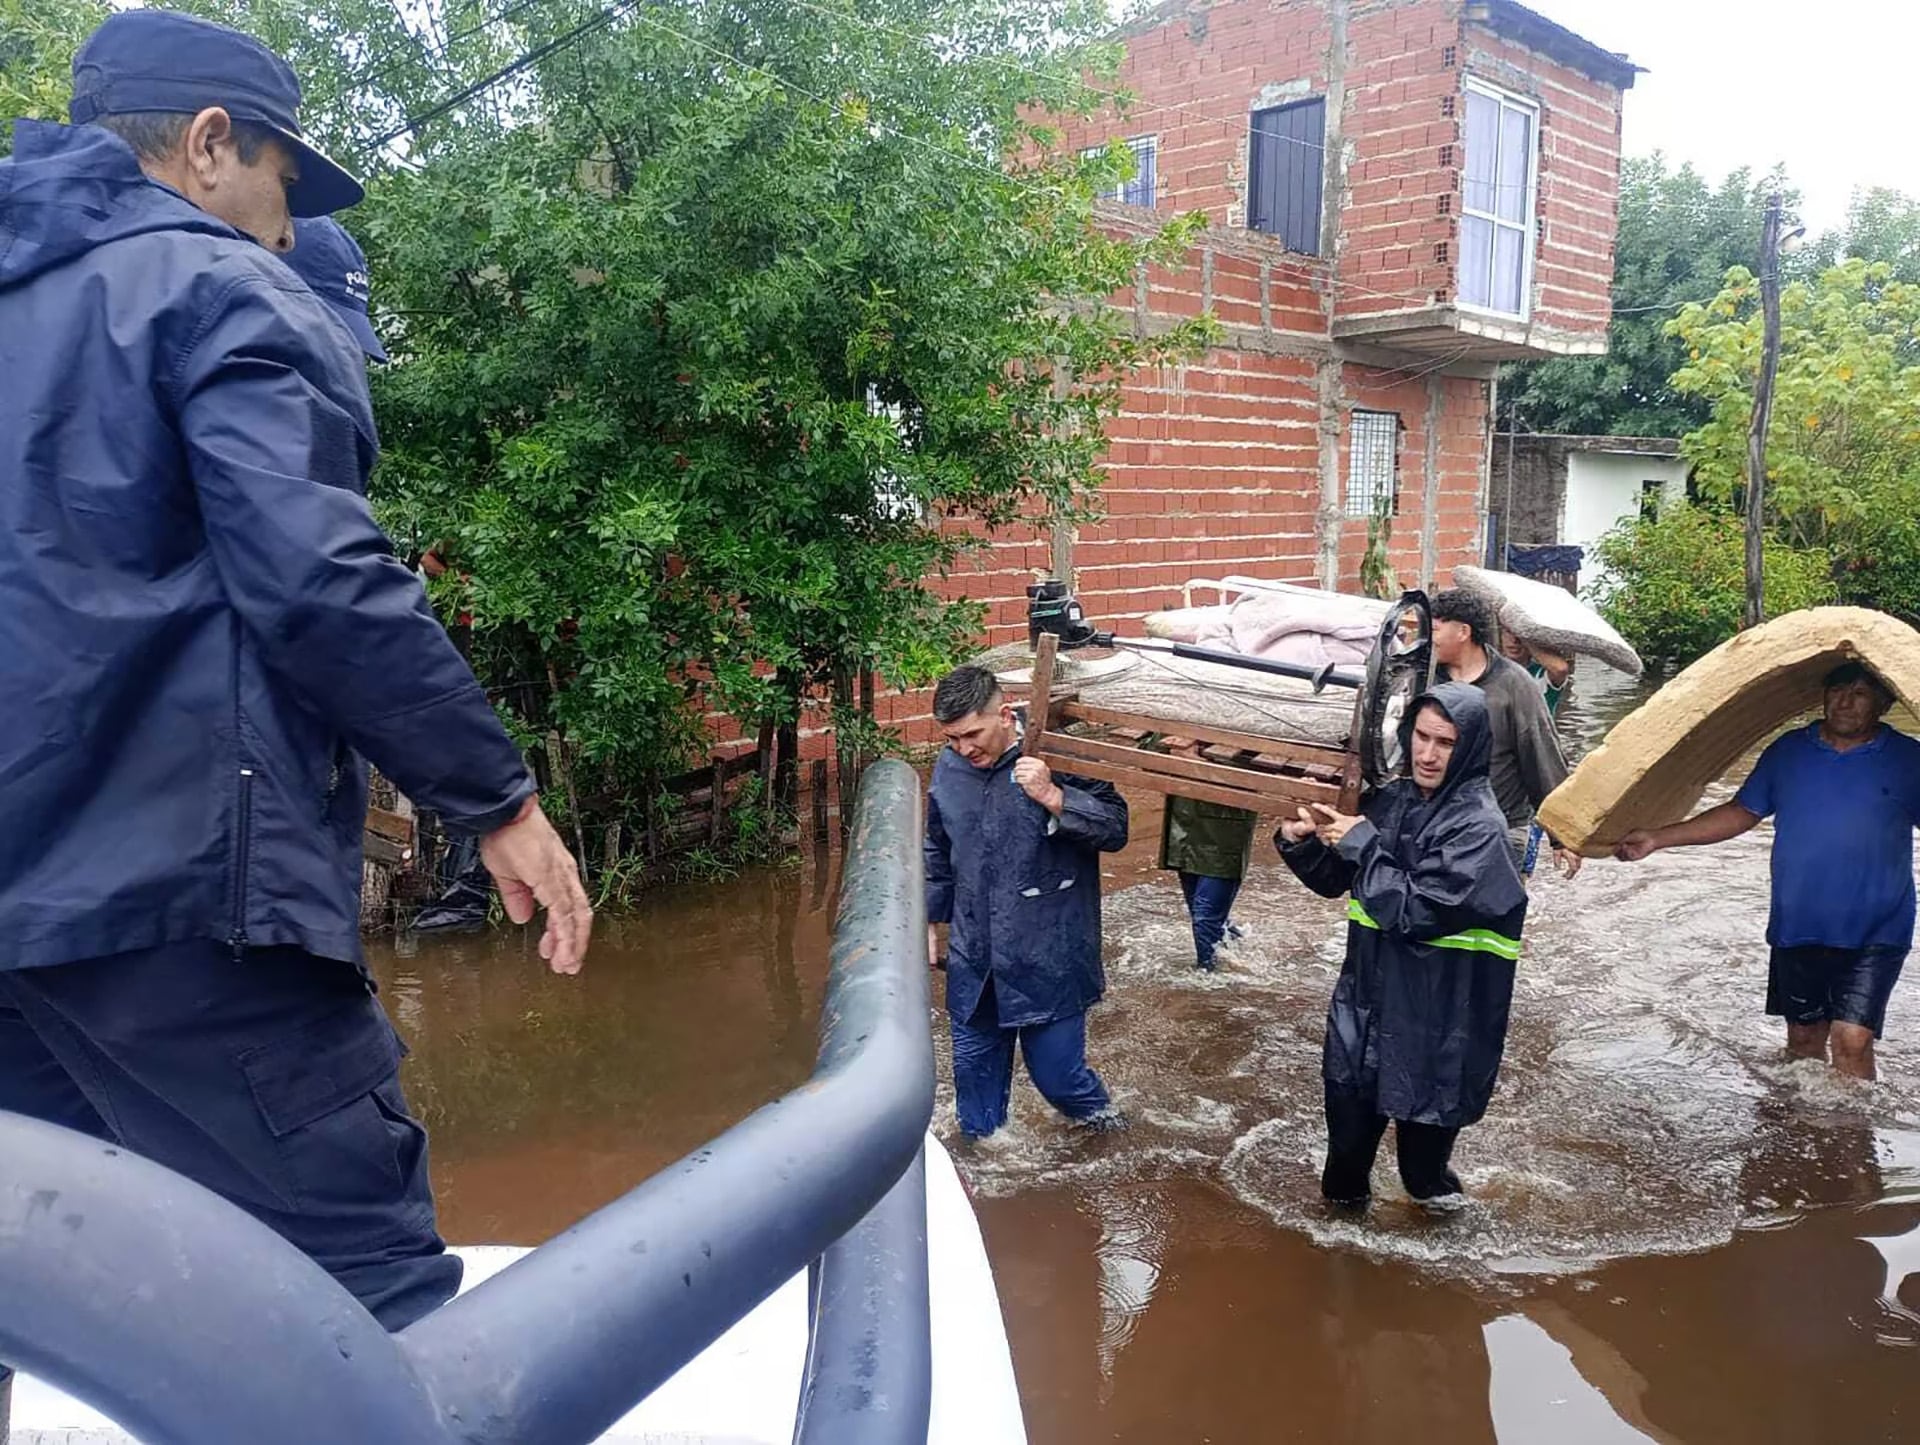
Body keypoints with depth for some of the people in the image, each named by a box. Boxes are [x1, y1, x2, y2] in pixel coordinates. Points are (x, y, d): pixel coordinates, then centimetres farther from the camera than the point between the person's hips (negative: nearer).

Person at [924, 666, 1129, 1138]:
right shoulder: (949, 767, 2)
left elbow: (1116, 828, -15)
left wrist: (1054, 798, -28)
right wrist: (929, 921, 19)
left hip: (1050, 959, -4)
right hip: (974, 962, 5)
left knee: (1057, 1072, 5)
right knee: (974, 1067, 16)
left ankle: (1093, 1108, 39)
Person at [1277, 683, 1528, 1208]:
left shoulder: (1479, 827, -19)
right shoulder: (1392, 800, 0)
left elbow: (1415, 912, -25)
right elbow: (1336, 880, 9)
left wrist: (1361, 844, -20)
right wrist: (1302, 843, -10)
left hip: (1436, 1007, -5)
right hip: (1369, 988, 5)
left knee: (1424, 1103, 15)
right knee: (1350, 1093, 15)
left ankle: (1428, 1183, 44)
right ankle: (1345, 1188, 40)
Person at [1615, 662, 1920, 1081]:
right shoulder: (1788, 751, 4)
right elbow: (1742, 812, 9)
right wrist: (1657, 839, 4)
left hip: (1873, 935, -3)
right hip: (1796, 929, 3)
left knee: (1851, 1041, -12)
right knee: (1803, 1036, 14)